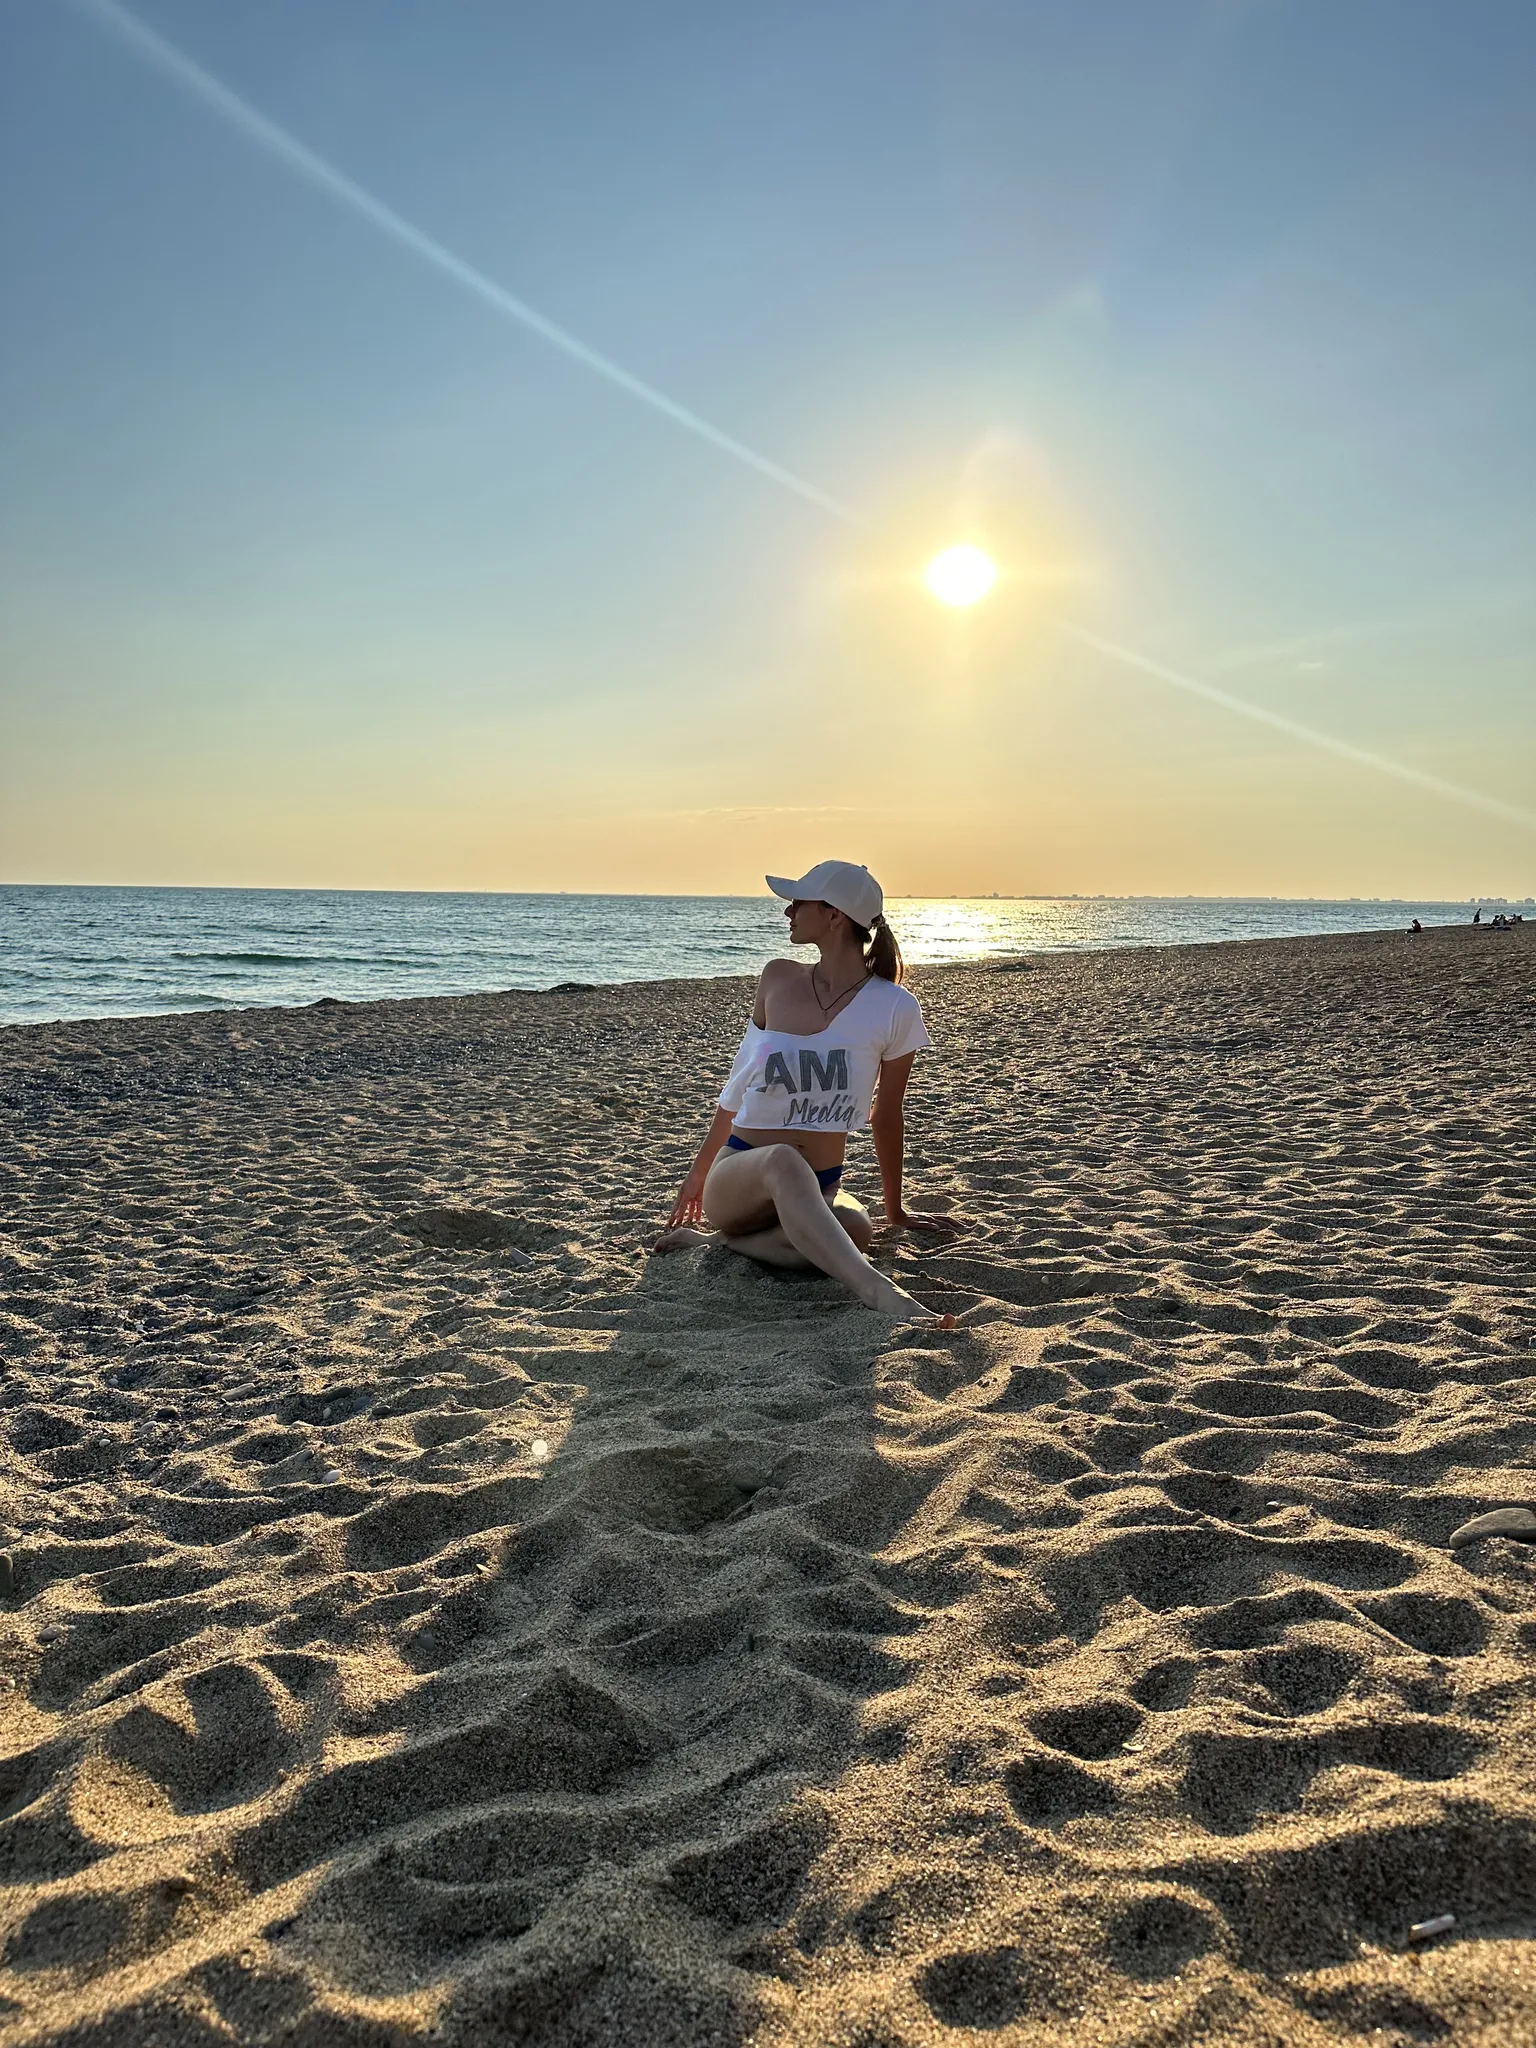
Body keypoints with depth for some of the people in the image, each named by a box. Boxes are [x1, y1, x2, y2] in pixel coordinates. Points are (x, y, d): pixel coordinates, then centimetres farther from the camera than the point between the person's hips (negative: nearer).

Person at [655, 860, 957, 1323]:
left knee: (856, 1230, -35)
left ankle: (715, 1240, -18)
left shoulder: (893, 1007, -7)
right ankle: (879, 1291, -45)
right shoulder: (778, 979, 2)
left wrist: (896, 1210, 14)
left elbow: (887, 1116, 5)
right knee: (784, 1161, -37)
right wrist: (699, 1172, 21)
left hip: (818, 1189, 0)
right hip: (737, 1177, 0)